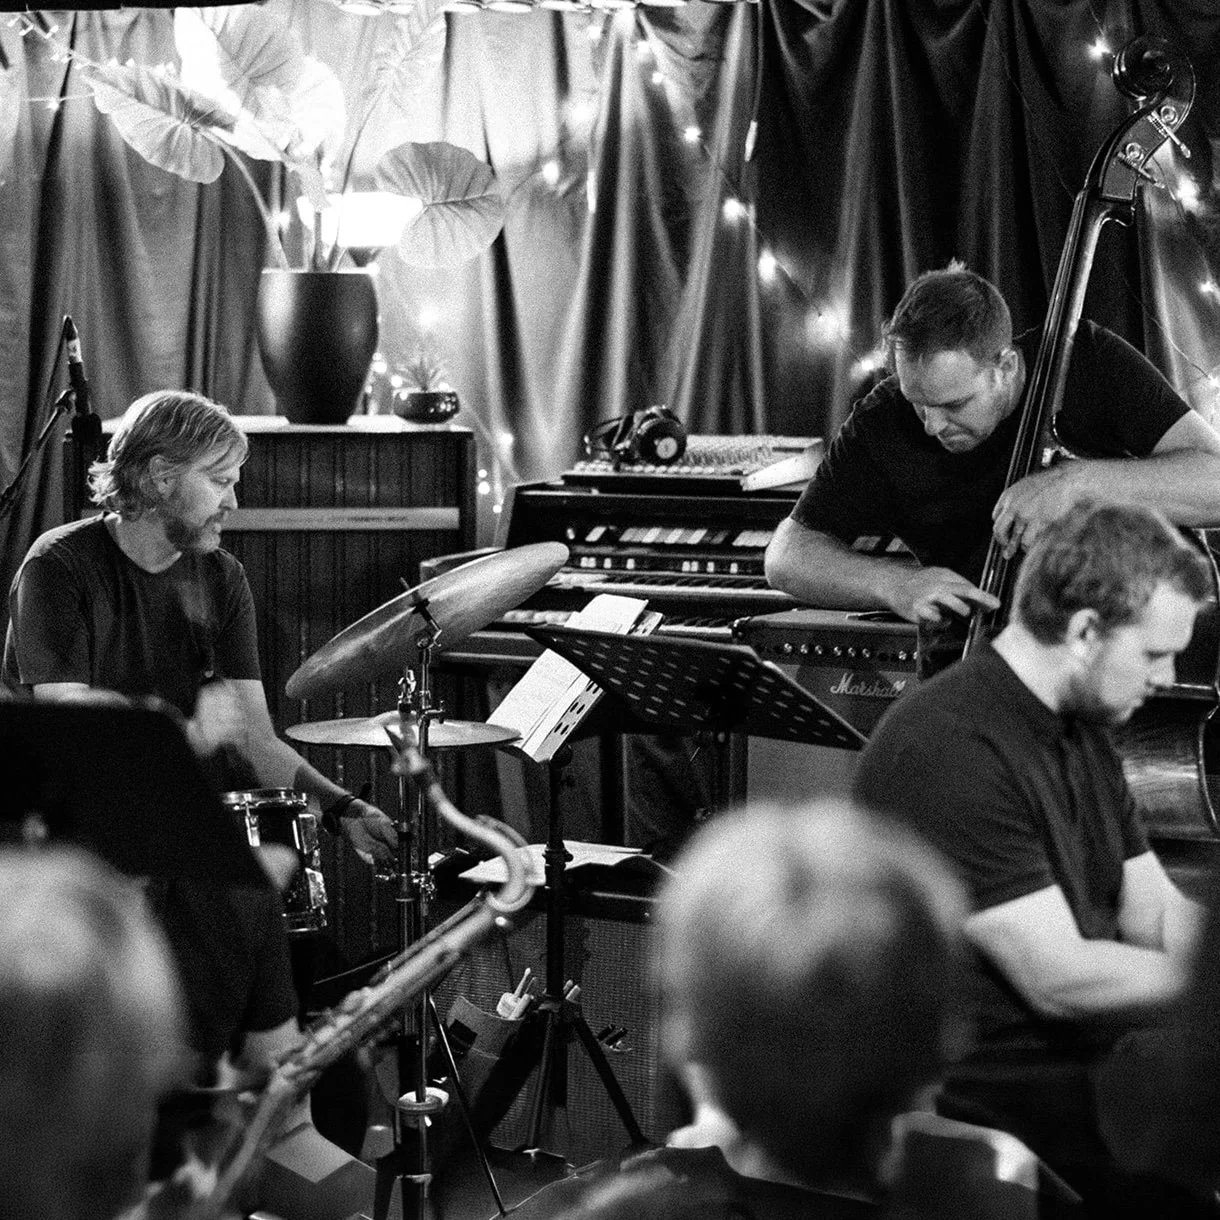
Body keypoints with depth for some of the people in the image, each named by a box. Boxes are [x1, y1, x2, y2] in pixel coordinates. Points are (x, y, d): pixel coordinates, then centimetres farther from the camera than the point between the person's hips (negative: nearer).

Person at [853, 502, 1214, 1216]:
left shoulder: (1083, 729, 12)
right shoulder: (950, 750, -20)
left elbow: (1158, 920, 11)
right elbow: (1057, 977, -21)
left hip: (1097, 1065, 9)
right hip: (993, 1106, -9)